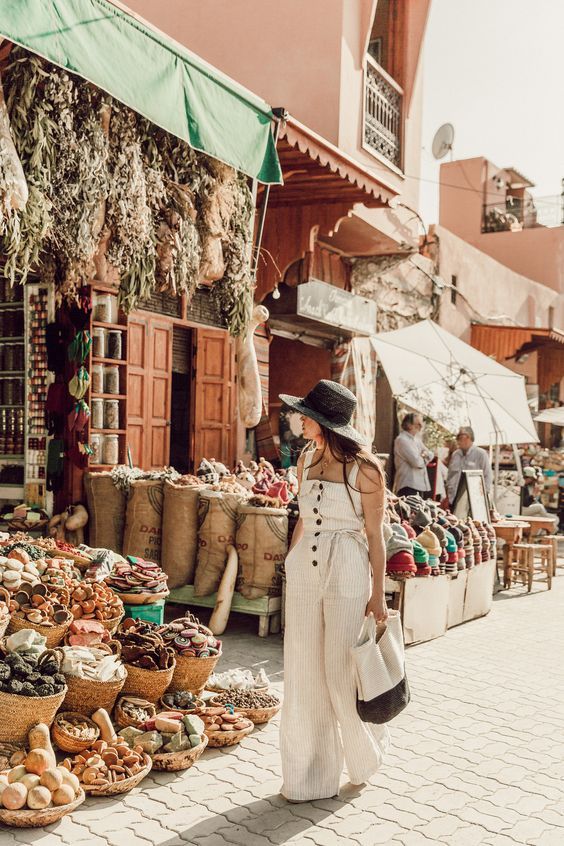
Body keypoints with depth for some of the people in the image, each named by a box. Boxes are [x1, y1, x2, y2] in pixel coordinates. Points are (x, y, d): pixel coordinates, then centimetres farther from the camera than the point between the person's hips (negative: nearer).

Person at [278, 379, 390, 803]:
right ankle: (312, 775, 25)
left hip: (347, 574, -6)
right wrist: (290, 564, 15)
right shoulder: (306, 459, 6)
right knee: (304, 673, 9)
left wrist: (379, 594, -5)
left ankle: (365, 754, 34)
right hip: (304, 571, 6)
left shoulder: (364, 468, -12)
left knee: (342, 672, 3)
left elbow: (374, 534, -7)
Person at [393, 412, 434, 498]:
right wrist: (424, 459, 3)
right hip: (409, 486, -10)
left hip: (422, 485, 10)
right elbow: (417, 462, -20)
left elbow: (430, 455, 21)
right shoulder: (402, 440, -12)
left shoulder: (416, 439, 19)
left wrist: (426, 453, -3)